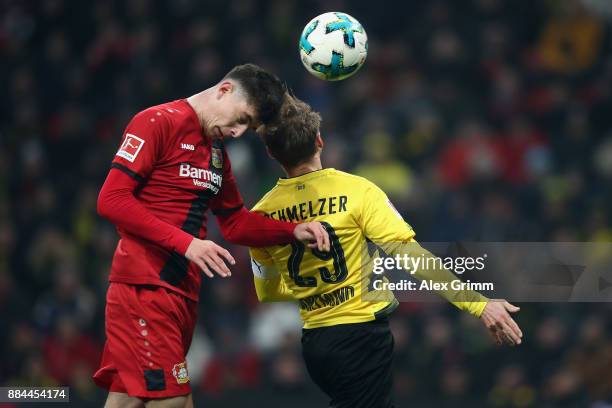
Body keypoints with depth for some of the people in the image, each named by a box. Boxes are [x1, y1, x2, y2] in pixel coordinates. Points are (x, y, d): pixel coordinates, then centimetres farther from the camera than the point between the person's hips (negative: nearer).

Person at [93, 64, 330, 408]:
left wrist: (294, 231, 10)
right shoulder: (159, 122, -7)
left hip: (183, 292, 8)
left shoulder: (217, 151, 20)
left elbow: (235, 222, 28)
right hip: (145, 287, -8)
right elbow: (111, 199, -14)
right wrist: (186, 243, -20)